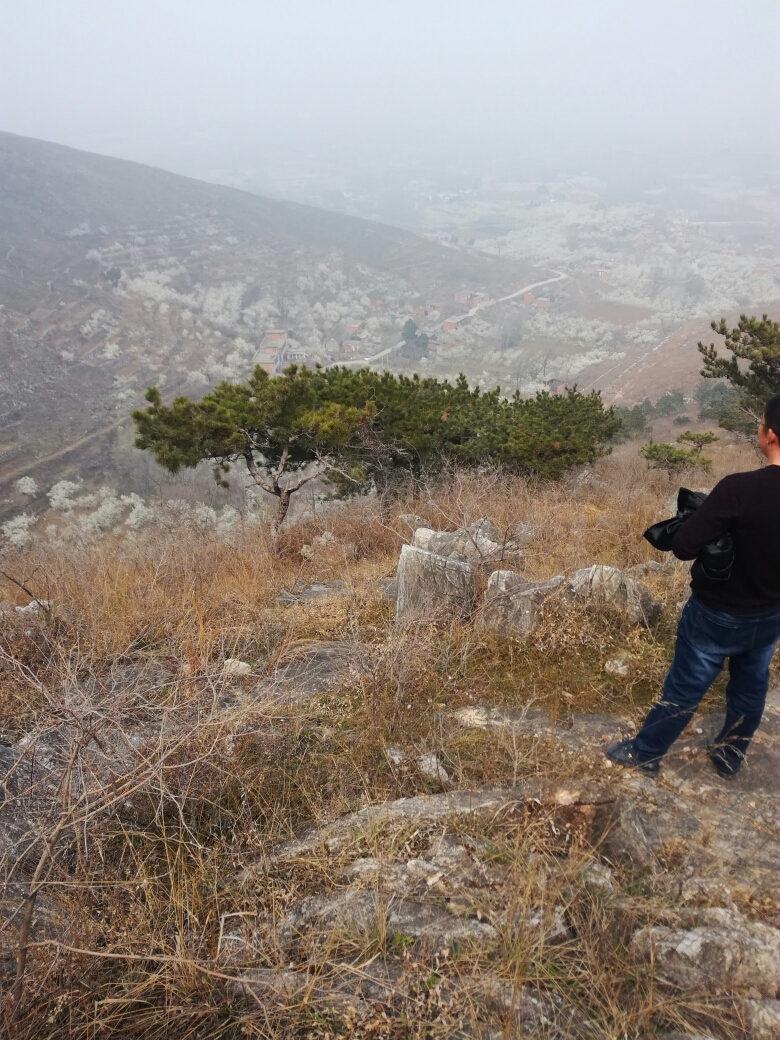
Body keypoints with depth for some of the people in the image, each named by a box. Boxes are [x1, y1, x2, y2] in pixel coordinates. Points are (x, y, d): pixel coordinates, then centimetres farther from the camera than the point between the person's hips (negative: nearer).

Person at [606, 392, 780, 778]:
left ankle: (644, 754, 31)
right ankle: (730, 756, 44)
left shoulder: (738, 489, -31)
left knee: (684, 688, 12)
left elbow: (683, 547, -26)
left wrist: (719, 523, -8)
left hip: (719, 614, -5)